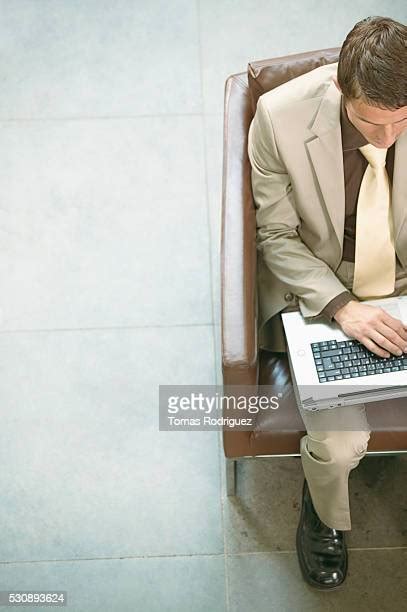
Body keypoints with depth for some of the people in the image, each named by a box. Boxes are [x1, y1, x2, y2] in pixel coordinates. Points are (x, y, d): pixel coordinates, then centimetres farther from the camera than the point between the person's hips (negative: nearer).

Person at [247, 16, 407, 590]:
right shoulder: (280, 117, -22)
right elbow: (277, 236, -11)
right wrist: (342, 305, -23)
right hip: (317, 287, -2)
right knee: (339, 442, -18)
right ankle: (325, 518, 20)